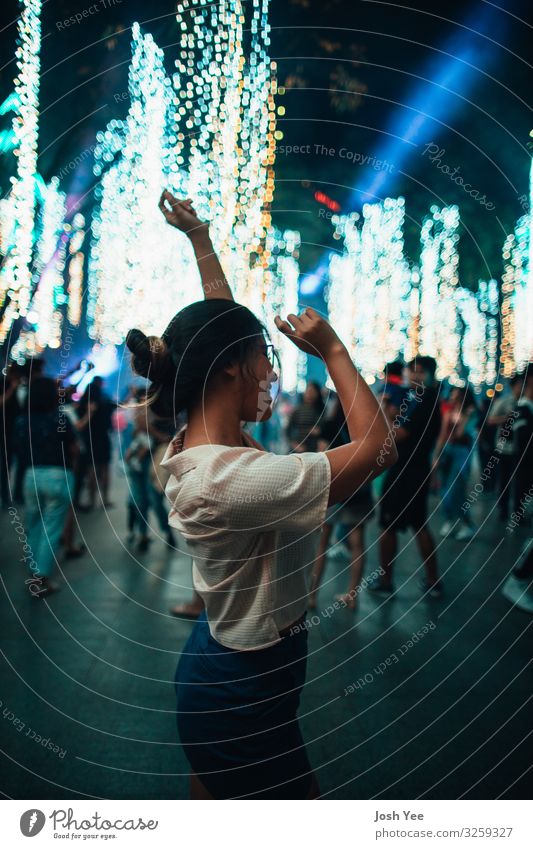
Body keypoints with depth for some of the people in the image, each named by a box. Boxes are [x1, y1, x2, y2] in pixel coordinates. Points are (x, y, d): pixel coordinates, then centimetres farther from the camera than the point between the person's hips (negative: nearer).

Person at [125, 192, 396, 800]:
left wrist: (198, 237, 18)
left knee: (211, 796, 27)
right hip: (244, 697, -9)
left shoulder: (195, 444, -5)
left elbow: (218, 320, 8)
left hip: (213, 669, 9)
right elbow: (373, 444, -27)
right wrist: (331, 350, -16)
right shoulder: (229, 477, -32)